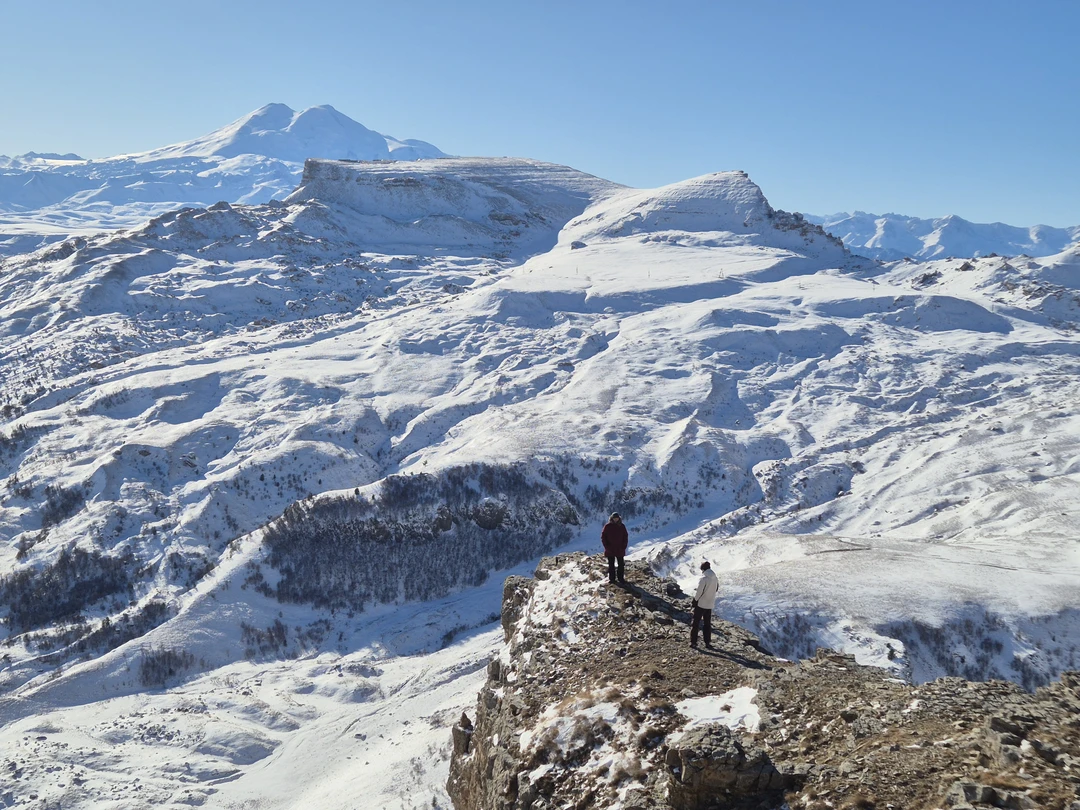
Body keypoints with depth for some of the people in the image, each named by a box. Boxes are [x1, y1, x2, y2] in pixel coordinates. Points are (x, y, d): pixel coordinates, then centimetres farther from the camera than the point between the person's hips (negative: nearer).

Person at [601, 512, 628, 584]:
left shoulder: (622, 526, 1)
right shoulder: (607, 526, -4)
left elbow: (625, 537, 6)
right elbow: (603, 537, 0)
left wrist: (624, 546, -4)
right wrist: (607, 546, -9)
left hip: (620, 549, 1)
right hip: (610, 550, -1)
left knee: (621, 564, 5)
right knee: (611, 564, 6)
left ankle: (621, 578, 14)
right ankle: (611, 578, 13)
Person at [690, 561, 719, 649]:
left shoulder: (703, 579, -21)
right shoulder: (715, 579, -1)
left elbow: (698, 592, -19)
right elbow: (717, 588, 11)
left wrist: (694, 601, -5)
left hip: (700, 604, -5)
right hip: (710, 604, 6)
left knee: (695, 623, 5)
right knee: (707, 624, 16)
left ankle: (693, 642, 5)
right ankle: (708, 642, 17)